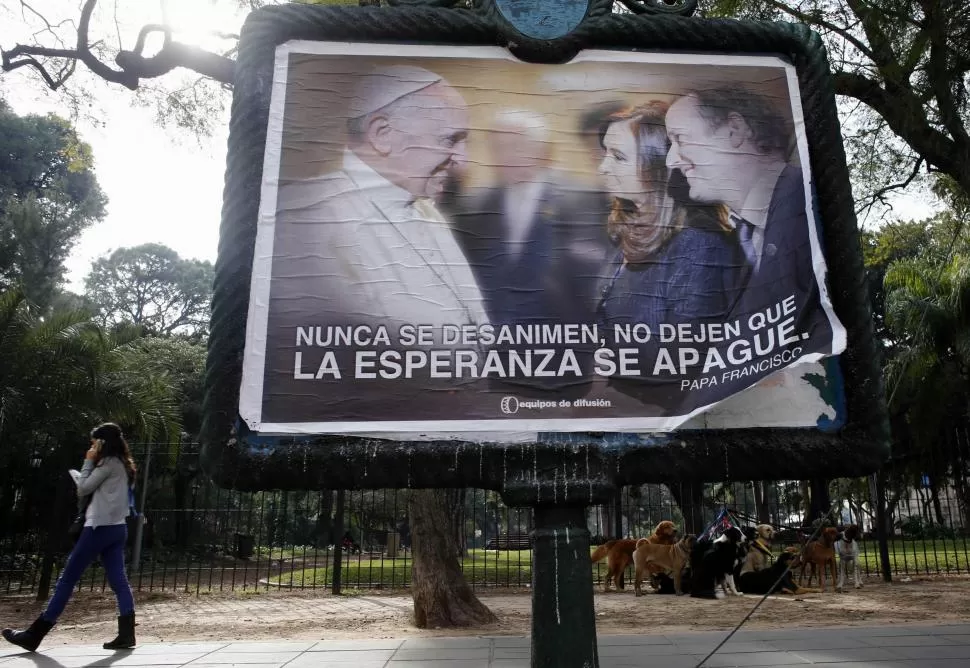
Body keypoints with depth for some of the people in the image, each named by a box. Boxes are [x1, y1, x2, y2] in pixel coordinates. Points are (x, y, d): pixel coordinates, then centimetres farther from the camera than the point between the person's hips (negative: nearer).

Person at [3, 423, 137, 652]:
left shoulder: (108, 463, -9)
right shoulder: (122, 464, 19)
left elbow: (83, 489, -7)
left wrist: (89, 461, 0)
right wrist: (93, 462, 14)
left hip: (100, 527, -9)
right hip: (116, 528, 9)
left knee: (67, 578, -1)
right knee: (118, 581, 1)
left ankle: (33, 635, 7)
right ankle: (126, 634, -6)